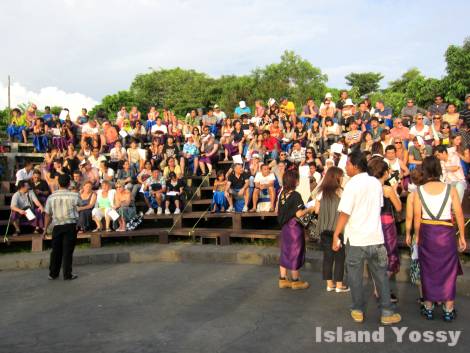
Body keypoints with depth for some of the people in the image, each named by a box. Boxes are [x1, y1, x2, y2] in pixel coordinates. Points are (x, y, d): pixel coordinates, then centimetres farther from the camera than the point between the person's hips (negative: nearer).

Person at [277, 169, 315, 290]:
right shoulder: (295, 195, -18)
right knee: (295, 253, 4)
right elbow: (299, 213, -22)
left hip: (285, 227, 7)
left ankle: (283, 279, 19)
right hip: (294, 227, -7)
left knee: (285, 253, 13)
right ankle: (295, 281, 15)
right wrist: (310, 209, -9)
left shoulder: (282, 194, 4)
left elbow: (278, 211, 12)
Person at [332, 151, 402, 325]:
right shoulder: (376, 183, 5)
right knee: (381, 275, 12)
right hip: (376, 237, 5)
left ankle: (358, 311, 19)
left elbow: (344, 213, -17)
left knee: (355, 276, 9)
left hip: (356, 239, -5)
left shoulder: (352, 184, -14)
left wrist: (336, 235, -11)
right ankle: (386, 313, 15)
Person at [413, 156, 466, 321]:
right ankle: (449, 310, 19)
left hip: (426, 233, 0)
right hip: (446, 233, 0)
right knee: (448, 271, 12)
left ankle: (428, 308, 23)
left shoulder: (419, 191, -6)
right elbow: (459, 215, -4)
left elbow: (417, 217, -6)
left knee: (428, 270, 13)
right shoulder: (450, 189, -5)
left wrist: (417, 236, 6)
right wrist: (462, 236, 6)